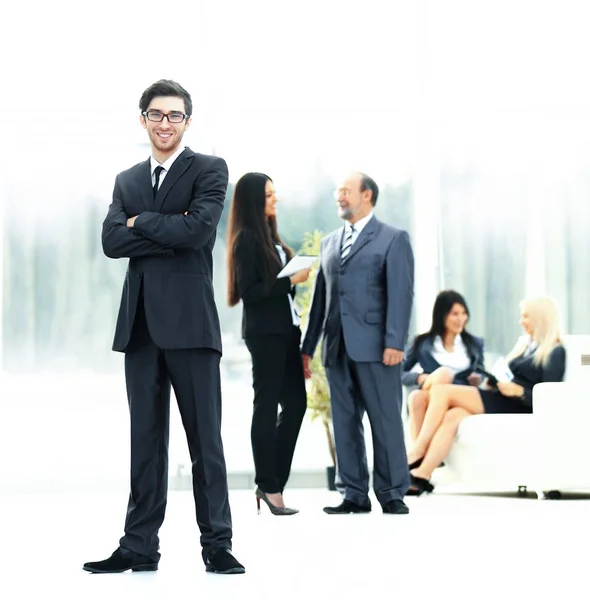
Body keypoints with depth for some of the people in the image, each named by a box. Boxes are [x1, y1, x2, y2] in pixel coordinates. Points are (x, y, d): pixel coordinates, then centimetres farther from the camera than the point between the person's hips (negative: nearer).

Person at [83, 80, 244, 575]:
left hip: (189, 320, -5)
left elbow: (200, 228, -14)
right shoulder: (127, 180, 17)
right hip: (141, 322, 5)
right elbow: (111, 241, 2)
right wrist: (170, 231, -9)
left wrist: (141, 222, -3)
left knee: (205, 438, -2)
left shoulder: (209, 169, 3)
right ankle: (140, 546, 11)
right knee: (145, 439, 8)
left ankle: (217, 544, 3)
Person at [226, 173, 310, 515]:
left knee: (296, 402, 7)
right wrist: (291, 280, -20)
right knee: (267, 405, -2)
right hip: (264, 333, -9)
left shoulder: (270, 235, 16)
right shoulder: (247, 239, -10)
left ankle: (272, 482, 13)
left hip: (284, 329, 9)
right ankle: (269, 487, 5)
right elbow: (249, 292, -16)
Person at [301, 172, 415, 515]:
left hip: (374, 346, -6)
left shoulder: (393, 239, 3)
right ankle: (354, 495, 12)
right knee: (345, 423, 6)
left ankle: (392, 493, 5)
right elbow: (321, 297, 18)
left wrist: (395, 342, -16)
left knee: (386, 420, -3)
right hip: (338, 348, 6)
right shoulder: (330, 243, 20)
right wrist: (308, 346, 13)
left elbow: (401, 293, -7)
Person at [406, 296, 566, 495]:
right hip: (498, 401, 7)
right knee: (452, 416, -24)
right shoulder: (524, 344, 25)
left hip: (517, 407, -7)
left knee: (442, 391, -19)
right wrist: (490, 381, 4)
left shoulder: (555, 352, -1)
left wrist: (518, 390, -22)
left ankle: (416, 453, -18)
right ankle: (422, 475, -34)